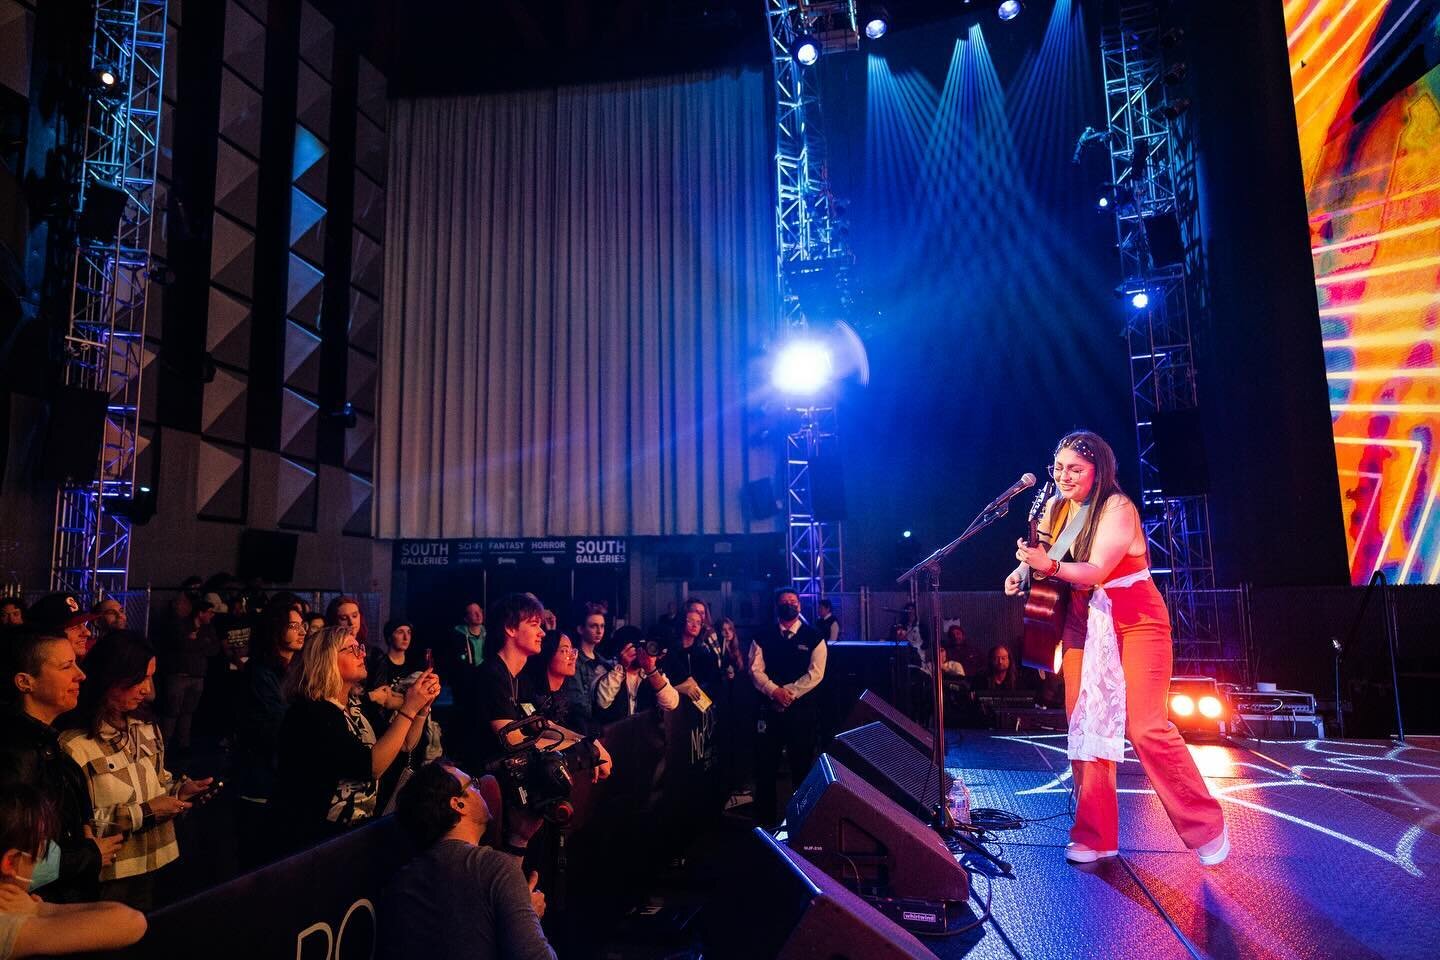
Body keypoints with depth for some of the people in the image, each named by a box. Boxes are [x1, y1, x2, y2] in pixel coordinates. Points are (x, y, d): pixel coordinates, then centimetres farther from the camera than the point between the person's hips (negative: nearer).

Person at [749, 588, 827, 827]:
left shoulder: (813, 637, 2)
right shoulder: (763, 637, 6)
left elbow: (815, 673, -6)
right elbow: (755, 669, -2)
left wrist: (789, 692, -14)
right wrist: (774, 691, -17)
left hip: (802, 709, -1)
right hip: (769, 707, 1)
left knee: (802, 765, 7)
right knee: (765, 765, 5)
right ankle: (764, 821, 16)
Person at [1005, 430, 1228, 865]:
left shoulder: (1117, 508, -14)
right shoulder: (1058, 508, 5)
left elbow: (1096, 571, -25)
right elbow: (1040, 554, 16)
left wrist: (1051, 566, -41)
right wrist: (1024, 569, -6)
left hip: (1134, 622, -6)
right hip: (1084, 624, 6)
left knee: (1145, 727, -10)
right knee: (1086, 727, 1)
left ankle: (1208, 828, 9)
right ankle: (1094, 837, 10)